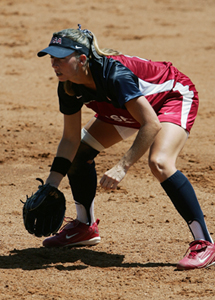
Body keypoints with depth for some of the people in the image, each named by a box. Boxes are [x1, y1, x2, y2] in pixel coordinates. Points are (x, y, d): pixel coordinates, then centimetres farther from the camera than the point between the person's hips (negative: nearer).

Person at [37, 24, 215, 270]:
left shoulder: (114, 74, -39)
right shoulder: (69, 87, -16)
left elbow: (151, 125, -41)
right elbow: (70, 139, -7)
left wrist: (122, 167, -46)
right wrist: (50, 186, -13)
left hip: (174, 96, -9)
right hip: (131, 108, 9)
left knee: (159, 163, -32)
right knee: (79, 151, 6)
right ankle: (85, 227, 26)